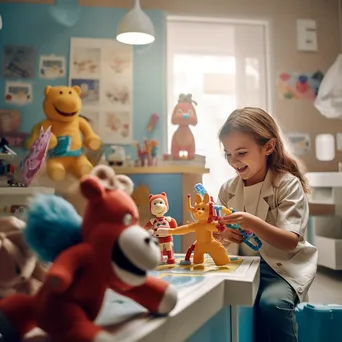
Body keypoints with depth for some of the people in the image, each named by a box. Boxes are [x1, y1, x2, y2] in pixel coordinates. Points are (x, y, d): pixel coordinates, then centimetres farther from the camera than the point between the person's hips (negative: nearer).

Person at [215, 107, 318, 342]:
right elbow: (218, 230, 9)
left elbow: (290, 242, -19)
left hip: (281, 266, -4)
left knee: (272, 304, -31)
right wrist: (221, 233, -16)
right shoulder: (228, 189, 3)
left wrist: (254, 224, -36)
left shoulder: (288, 184, -12)